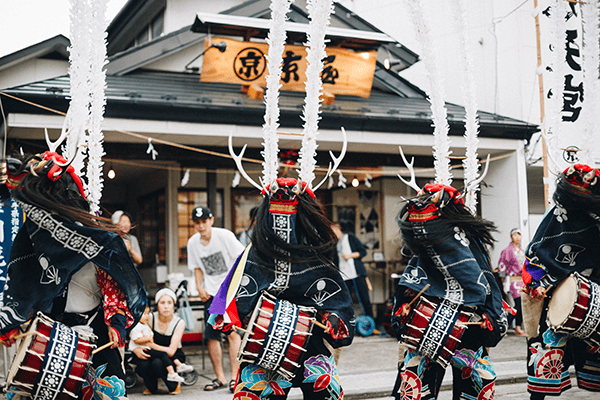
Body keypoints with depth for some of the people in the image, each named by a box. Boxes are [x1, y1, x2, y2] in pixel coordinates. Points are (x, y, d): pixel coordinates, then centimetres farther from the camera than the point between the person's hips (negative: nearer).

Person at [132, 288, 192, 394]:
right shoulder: (150, 318, -10)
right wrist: (136, 349, -25)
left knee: (157, 363, -35)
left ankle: (174, 385, -4)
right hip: (154, 356, 2)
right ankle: (152, 388, 1)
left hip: (173, 359, -2)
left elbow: (171, 351, -21)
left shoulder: (179, 323, -14)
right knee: (143, 365, -32)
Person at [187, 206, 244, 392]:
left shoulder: (224, 235, -11)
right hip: (210, 293, 4)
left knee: (233, 332, -12)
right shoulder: (192, 243, 3)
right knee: (211, 336, 2)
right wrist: (200, 288, 2)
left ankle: (235, 376, -6)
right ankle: (220, 377, 14)